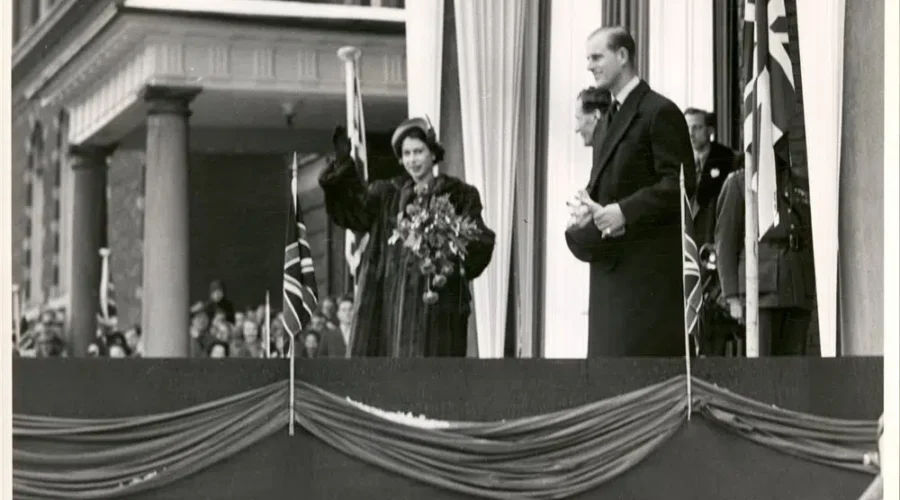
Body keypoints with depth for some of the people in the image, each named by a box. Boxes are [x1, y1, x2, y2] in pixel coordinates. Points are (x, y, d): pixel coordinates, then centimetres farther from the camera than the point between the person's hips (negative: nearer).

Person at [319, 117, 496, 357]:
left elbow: (480, 241, -3)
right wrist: (342, 165, -11)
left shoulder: (459, 195, 6)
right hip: (388, 299, 3)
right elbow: (355, 209, 0)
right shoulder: (387, 194, 16)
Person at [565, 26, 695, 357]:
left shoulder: (660, 112, -8)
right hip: (612, 263, 9)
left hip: (650, 265, -9)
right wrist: (589, 206, 3)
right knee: (610, 356, 7)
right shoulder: (610, 118, 20)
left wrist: (625, 211, -22)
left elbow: (679, 185, -15)